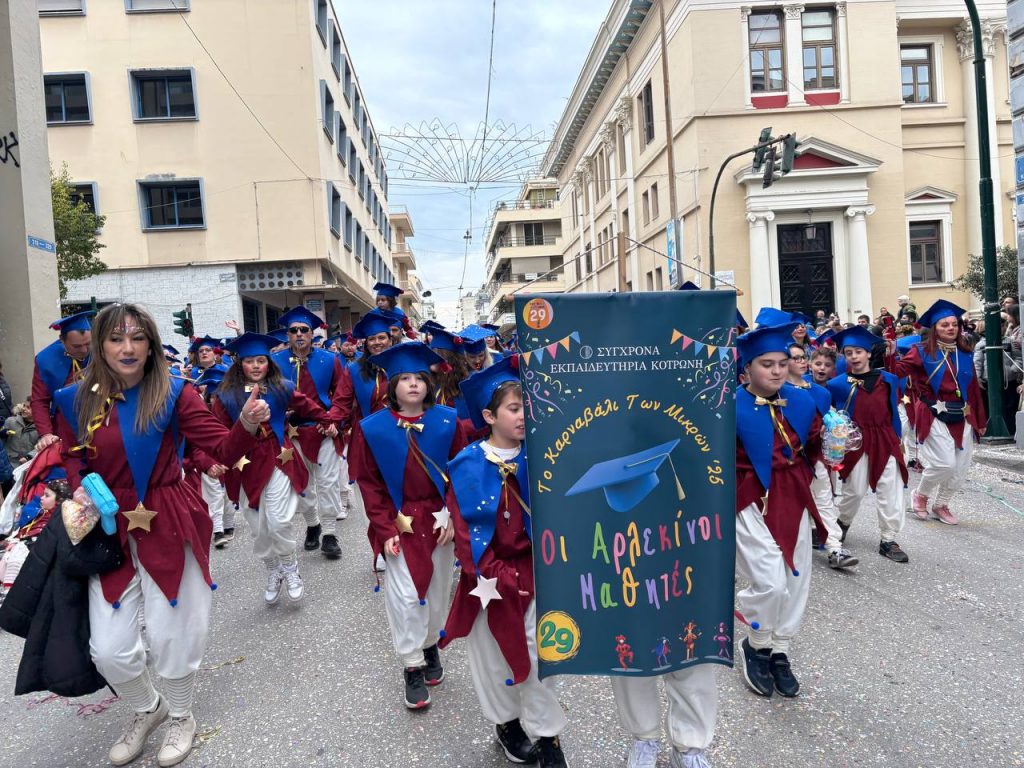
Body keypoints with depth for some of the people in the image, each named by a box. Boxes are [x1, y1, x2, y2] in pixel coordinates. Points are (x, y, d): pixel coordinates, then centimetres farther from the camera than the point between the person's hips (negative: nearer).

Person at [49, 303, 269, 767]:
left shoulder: (174, 393, -8)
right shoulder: (74, 401, 0)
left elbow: (224, 450, -12)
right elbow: (71, 464, 11)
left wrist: (247, 424, -32)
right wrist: (80, 494, -11)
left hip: (169, 528, -3)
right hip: (109, 533, 3)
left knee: (171, 636, 8)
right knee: (109, 649, 7)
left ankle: (181, 718, 38)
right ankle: (146, 710, 40)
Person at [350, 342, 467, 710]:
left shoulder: (447, 421, -5)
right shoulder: (373, 428, -7)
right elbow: (369, 483, -3)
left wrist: (454, 517, -10)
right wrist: (385, 530, -9)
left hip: (440, 521, 2)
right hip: (399, 523, -1)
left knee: (437, 591, 14)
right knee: (405, 595, -2)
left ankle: (430, 646, 38)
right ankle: (412, 668, 15)